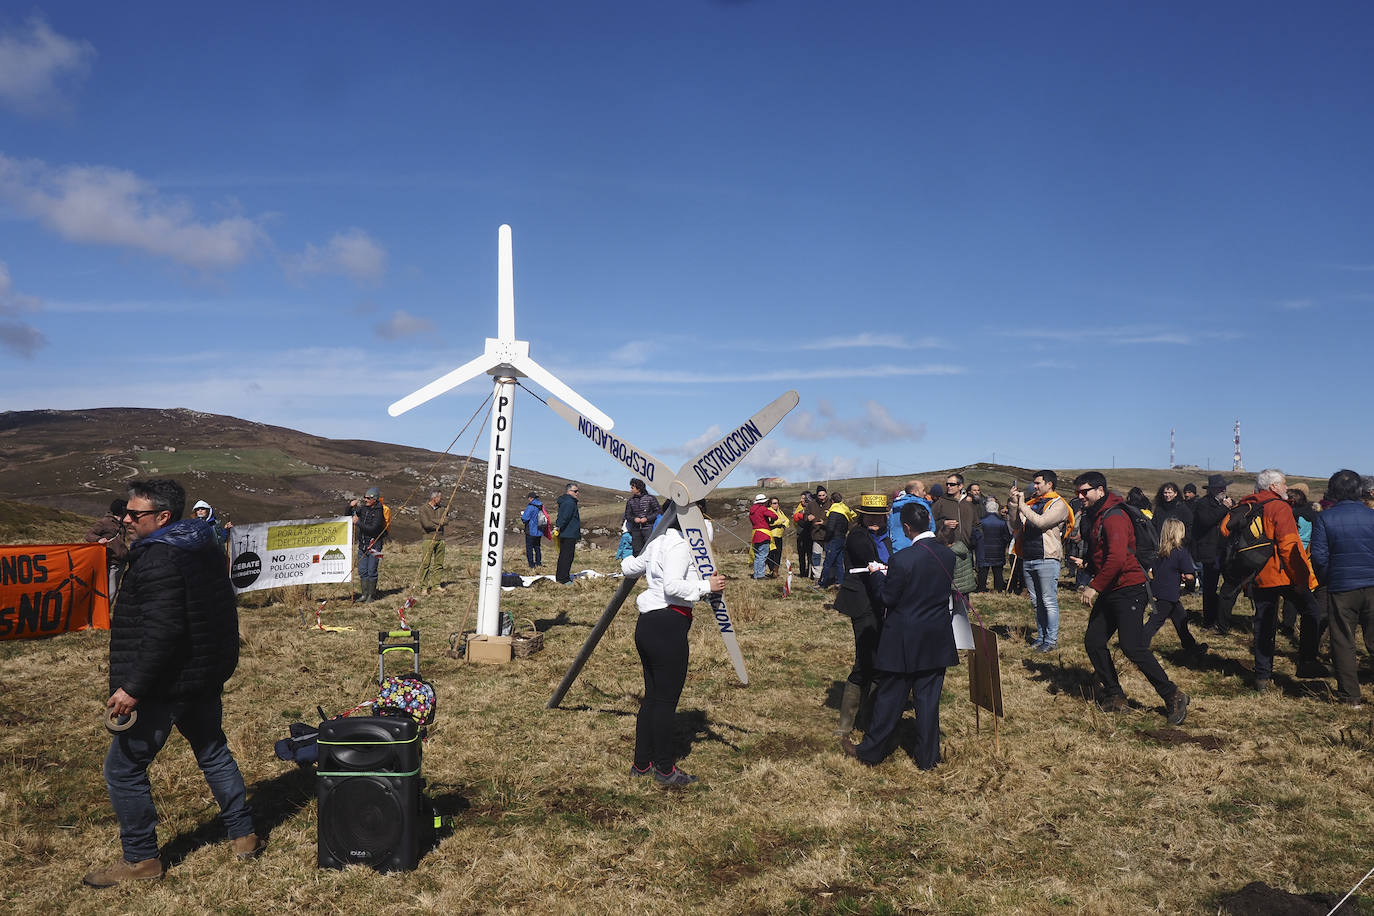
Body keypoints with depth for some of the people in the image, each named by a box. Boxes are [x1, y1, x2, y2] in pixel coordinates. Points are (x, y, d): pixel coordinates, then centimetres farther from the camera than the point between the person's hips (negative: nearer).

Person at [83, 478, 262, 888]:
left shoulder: (159, 560, -22)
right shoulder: (205, 545, 7)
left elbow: (162, 633, -27)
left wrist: (132, 688, -24)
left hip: (165, 684, -9)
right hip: (207, 677, 10)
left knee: (123, 769, 5)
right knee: (213, 752, 21)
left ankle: (141, 859, 14)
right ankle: (244, 835, 28)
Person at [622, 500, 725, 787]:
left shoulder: (659, 540, 14)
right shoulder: (680, 544, -13)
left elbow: (628, 567, 24)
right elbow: (673, 585, -26)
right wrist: (706, 586, -18)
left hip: (647, 624, 9)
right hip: (668, 626, -9)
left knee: (652, 696, 16)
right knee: (667, 699, 1)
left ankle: (642, 763, 25)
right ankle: (665, 769, 11)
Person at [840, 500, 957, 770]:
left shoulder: (902, 560, -22)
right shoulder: (948, 555, -3)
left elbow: (887, 598, -14)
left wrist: (879, 575, 5)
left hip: (903, 642, -5)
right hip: (937, 642, 5)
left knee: (889, 699, 8)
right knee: (928, 699, 13)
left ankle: (871, 752, 22)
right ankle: (928, 757, 22)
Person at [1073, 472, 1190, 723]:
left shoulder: (1114, 517, -17)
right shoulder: (1093, 518, 14)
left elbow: (1117, 558, -26)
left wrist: (1094, 587, -24)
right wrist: (1086, 563, 10)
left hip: (1128, 591, -10)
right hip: (1109, 592, 10)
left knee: (1133, 647, -13)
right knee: (1093, 641, 6)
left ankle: (1172, 696, 0)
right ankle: (1114, 696, 16)